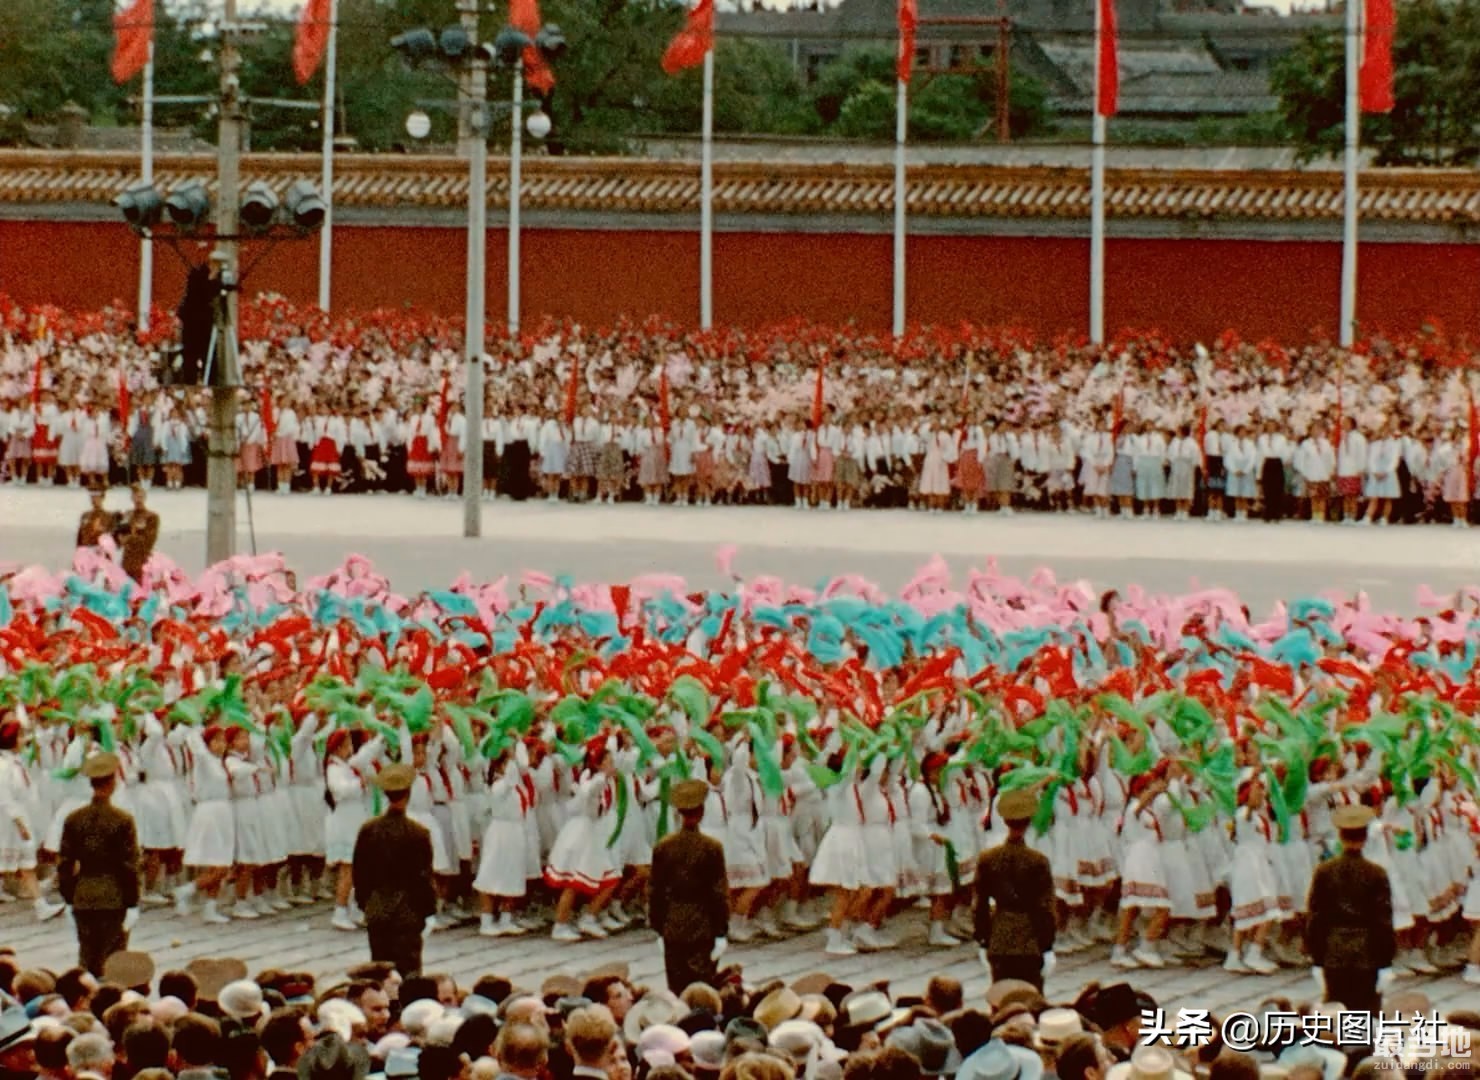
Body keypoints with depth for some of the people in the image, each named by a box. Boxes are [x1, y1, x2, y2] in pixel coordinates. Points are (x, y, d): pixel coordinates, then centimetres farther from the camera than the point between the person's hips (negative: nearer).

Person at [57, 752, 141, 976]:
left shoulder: (74, 819, 1)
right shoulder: (123, 820, -10)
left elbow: (64, 863, 4)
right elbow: (130, 865, -10)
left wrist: (70, 899, 13)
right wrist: (132, 904, -4)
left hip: (83, 899, 4)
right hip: (114, 899, -3)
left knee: (86, 960, 10)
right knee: (111, 963, 0)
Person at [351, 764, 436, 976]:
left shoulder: (368, 829, -2)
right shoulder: (419, 833, -13)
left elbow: (358, 871, 5)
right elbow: (424, 875, -10)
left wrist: (363, 902, 16)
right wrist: (428, 908, 2)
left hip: (376, 913, 3)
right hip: (408, 911, -3)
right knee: (408, 967, -1)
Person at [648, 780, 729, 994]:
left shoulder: (663, 846, -1)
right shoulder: (712, 847, -9)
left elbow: (655, 890, 4)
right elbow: (720, 892, -7)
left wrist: (658, 927, 14)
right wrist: (721, 931, -1)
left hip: (673, 928, 3)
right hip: (703, 929, -3)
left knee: (676, 988, 7)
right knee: (702, 987, -1)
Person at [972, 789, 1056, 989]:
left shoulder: (987, 859, -1)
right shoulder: (1038, 861, -10)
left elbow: (981, 905, 4)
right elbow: (1045, 908, -8)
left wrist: (983, 943, 13)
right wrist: (1047, 949, -2)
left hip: (999, 944, 3)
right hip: (1030, 943, -3)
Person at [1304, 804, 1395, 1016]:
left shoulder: (1324, 871, -2)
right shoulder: (1376, 873, -6)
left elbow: (1314, 915, 2)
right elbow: (1384, 918, -4)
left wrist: (1315, 951, 10)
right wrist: (1386, 954, 4)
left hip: (1334, 954, 1)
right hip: (1367, 954, -1)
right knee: (1366, 1005, 2)